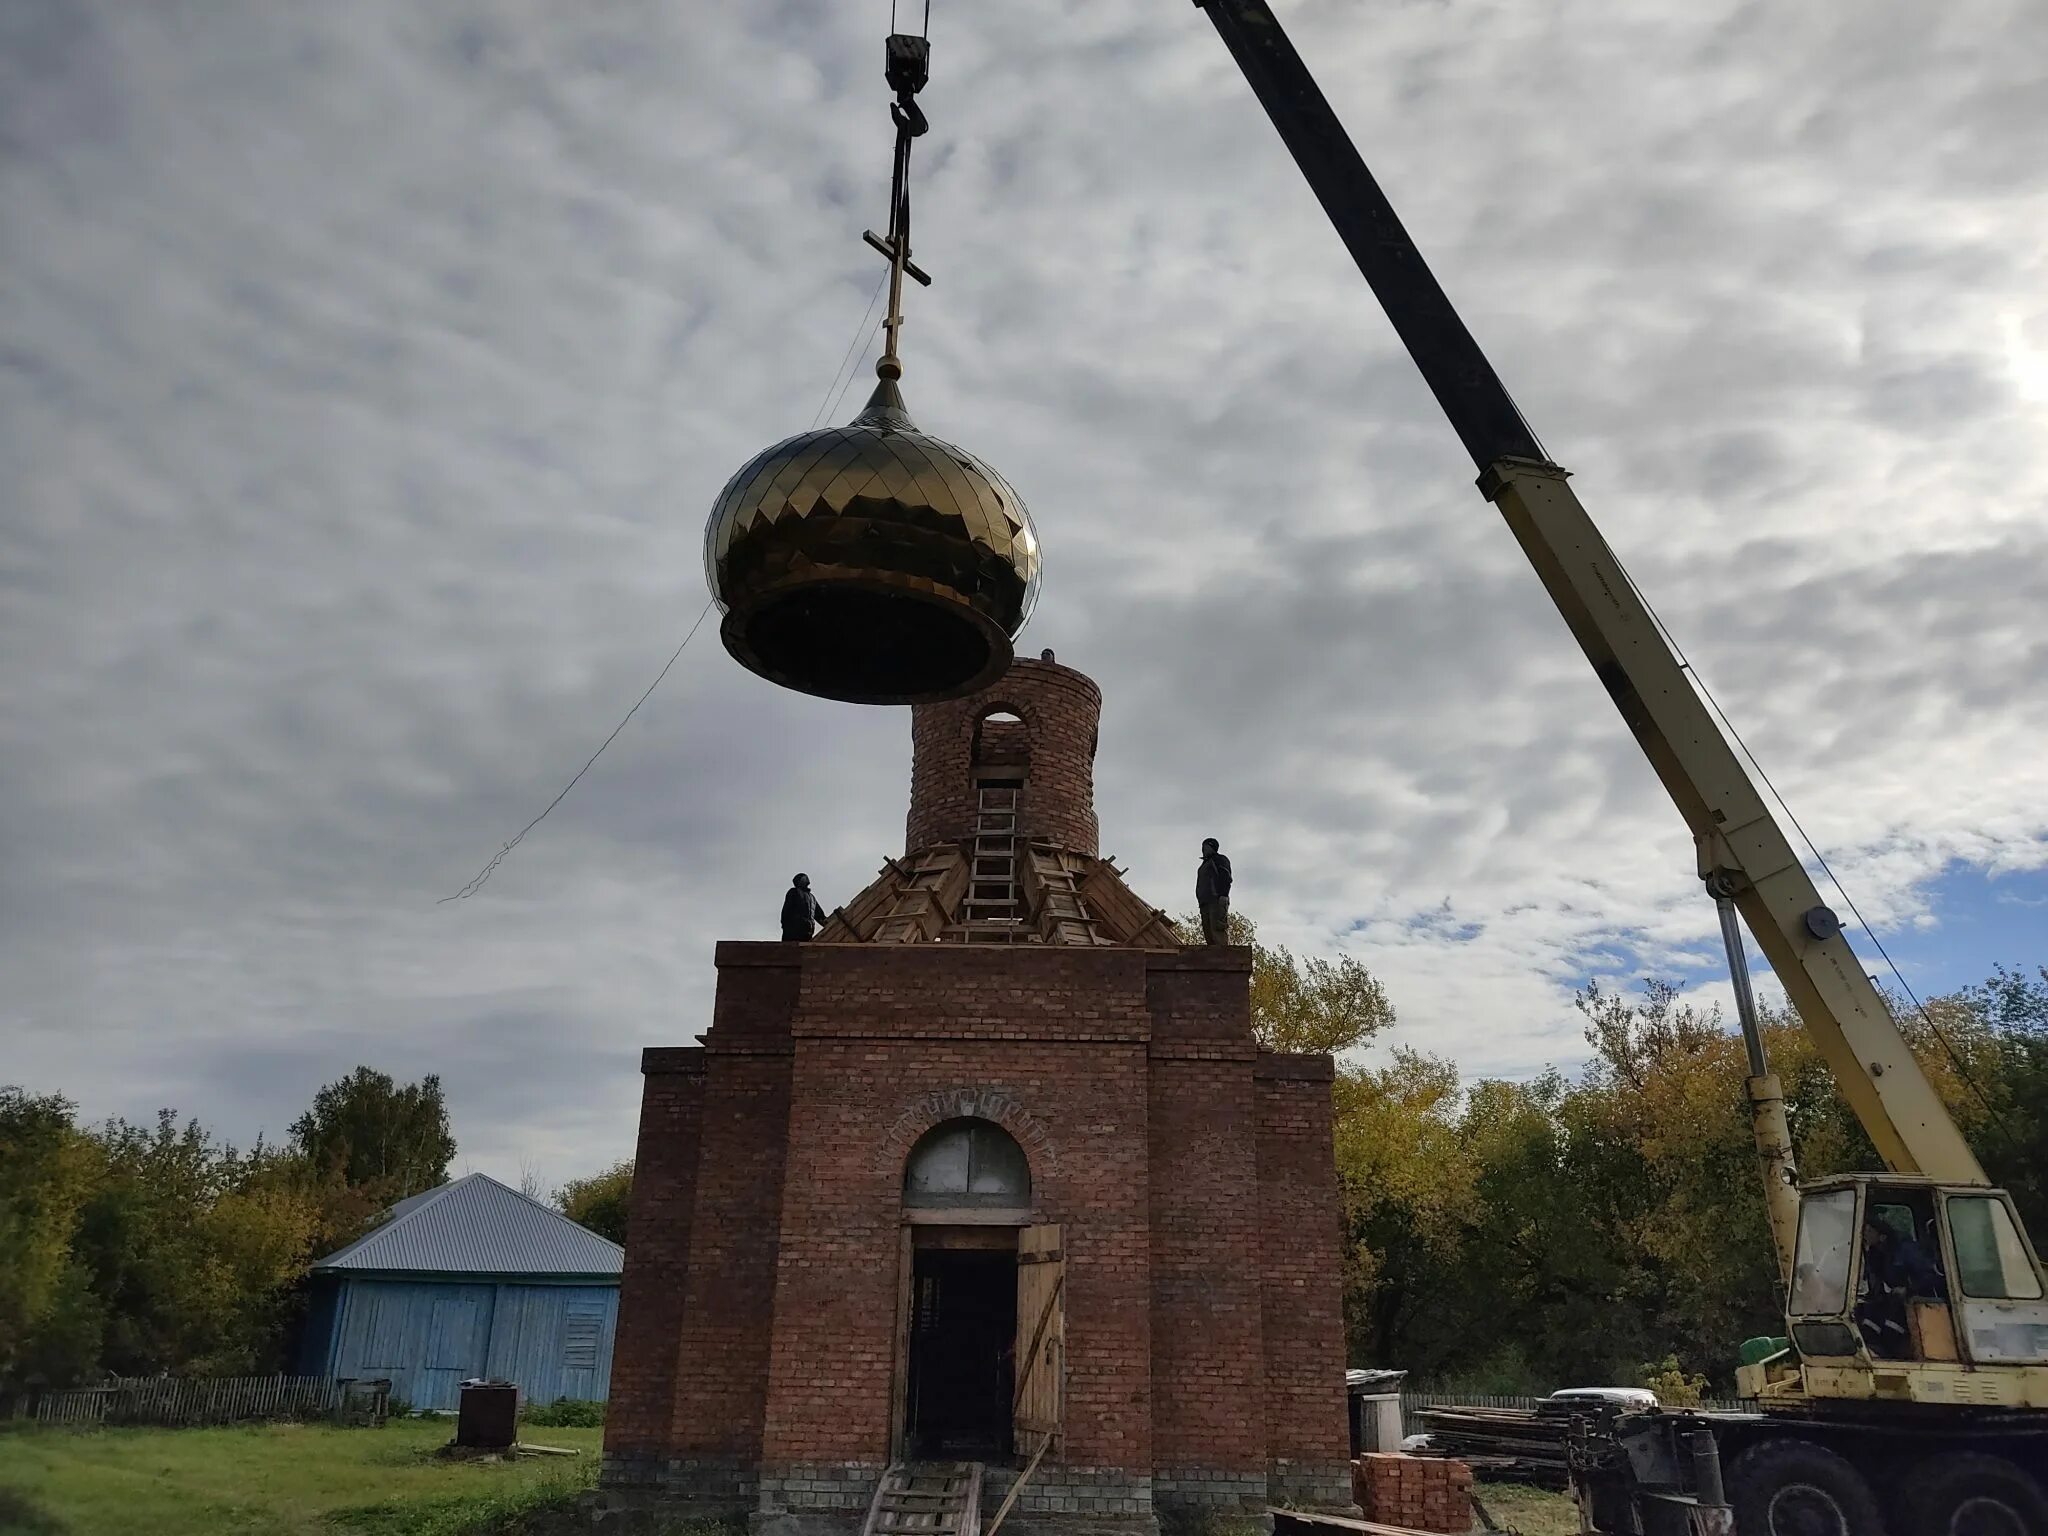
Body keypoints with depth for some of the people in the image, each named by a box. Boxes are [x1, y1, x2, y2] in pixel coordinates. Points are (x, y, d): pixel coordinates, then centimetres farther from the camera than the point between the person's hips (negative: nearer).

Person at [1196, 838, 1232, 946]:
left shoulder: (1220, 859, 8)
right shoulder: (1205, 864, 32)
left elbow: (1226, 878, -6)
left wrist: (1223, 895, -19)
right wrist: (1200, 901, 14)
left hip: (1216, 900, -8)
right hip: (1205, 902, 8)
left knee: (1217, 929, -20)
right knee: (1208, 931, -3)